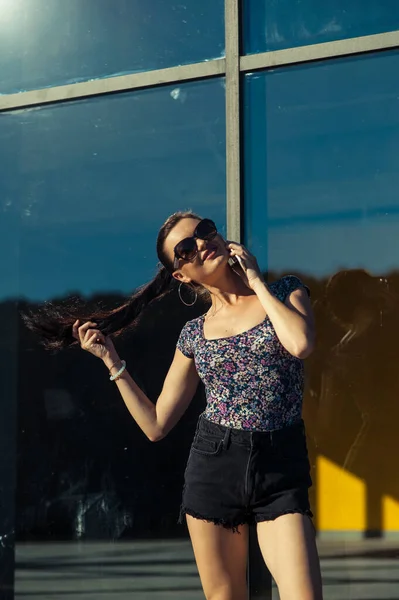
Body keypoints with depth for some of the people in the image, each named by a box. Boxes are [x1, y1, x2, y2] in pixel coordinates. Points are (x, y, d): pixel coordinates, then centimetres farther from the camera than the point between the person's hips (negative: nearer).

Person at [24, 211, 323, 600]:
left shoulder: (285, 293, 4)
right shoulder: (194, 334, 8)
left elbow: (300, 344, -20)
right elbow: (156, 425, 11)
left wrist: (256, 280, -7)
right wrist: (111, 361, 5)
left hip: (281, 470, -2)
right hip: (213, 466, 2)